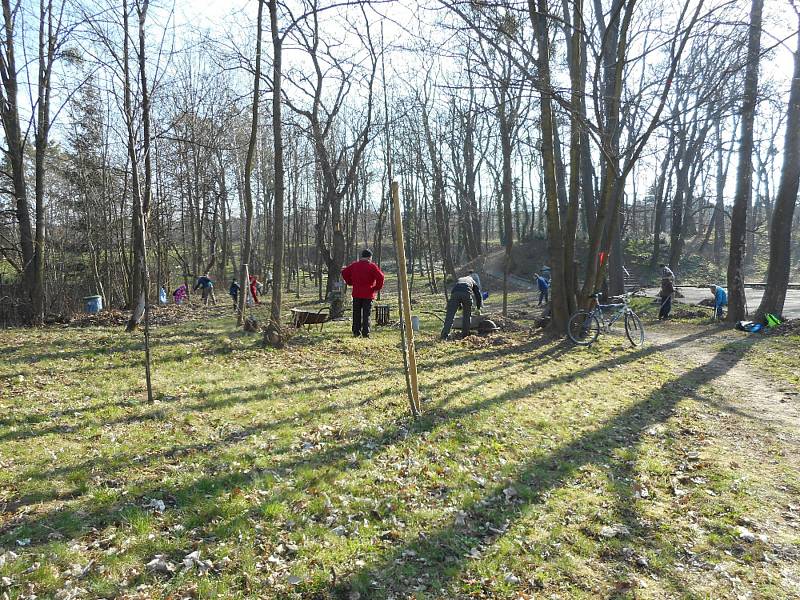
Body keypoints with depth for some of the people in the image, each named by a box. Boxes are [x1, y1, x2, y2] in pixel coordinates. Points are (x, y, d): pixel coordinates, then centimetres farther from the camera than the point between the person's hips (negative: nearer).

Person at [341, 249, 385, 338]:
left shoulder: (354, 265, 6)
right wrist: (378, 287, -4)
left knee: (356, 314, 12)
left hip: (356, 294, 3)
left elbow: (344, 272, 11)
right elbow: (381, 277, -17)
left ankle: (356, 332, 14)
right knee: (366, 315, 1)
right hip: (368, 294, -3)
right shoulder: (372, 266, -7)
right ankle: (365, 333, -1)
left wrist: (350, 282, 15)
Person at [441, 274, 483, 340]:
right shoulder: (472, 281, 37)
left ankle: (444, 335, -10)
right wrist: (479, 308, 43)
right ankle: (464, 335, 18)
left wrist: (460, 306, 55)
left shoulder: (458, 280, 43)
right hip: (467, 293, -1)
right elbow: (478, 295, 35)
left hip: (455, 293, 1)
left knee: (450, 315, -1)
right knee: (467, 315, 16)